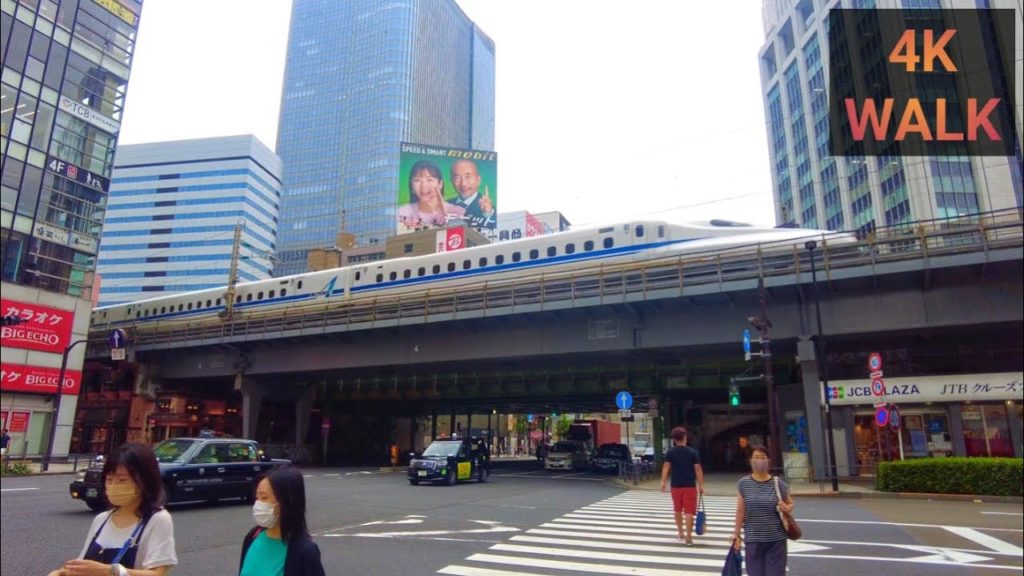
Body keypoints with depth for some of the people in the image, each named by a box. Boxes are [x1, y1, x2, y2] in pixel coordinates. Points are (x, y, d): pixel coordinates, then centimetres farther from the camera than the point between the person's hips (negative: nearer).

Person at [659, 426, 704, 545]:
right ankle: (688, 537, -4)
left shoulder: (670, 452, 0)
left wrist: (663, 482, -8)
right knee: (689, 511, -1)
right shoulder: (693, 452, -2)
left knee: (678, 510, 18)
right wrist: (701, 485, 1)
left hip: (676, 485, 2)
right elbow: (698, 469, -4)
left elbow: (666, 467, -8)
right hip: (690, 486, -2)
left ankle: (680, 533, 30)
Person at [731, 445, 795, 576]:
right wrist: (736, 533, 3)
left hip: (776, 539, 0)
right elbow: (740, 511, 2)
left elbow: (790, 504, 10)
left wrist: (785, 508, -13)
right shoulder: (744, 484, -2)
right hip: (753, 539, 0)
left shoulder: (778, 484, -3)